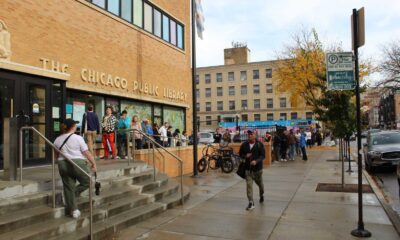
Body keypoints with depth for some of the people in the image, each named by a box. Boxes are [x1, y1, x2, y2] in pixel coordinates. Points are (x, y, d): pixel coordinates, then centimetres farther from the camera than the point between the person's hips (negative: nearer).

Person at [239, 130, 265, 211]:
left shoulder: (260, 145, -9)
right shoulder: (244, 144, -1)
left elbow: (263, 155, -12)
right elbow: (240, 153, 10)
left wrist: (256, 161, -29)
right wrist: (245, 156, -12)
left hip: (257, 167, -1)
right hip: (248, 168, 1)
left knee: (260, 183, 20)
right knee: (249, 185, -7)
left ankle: (261, 195, 50)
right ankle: (251, 203, -4)